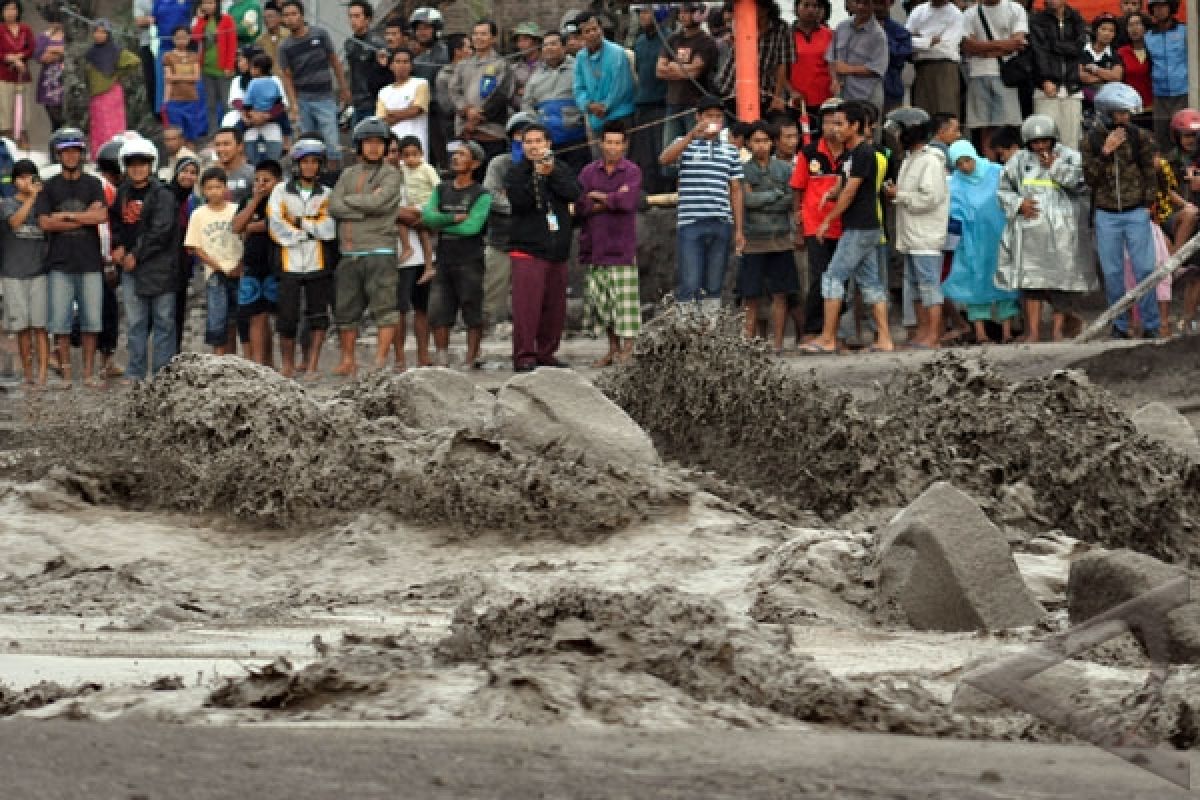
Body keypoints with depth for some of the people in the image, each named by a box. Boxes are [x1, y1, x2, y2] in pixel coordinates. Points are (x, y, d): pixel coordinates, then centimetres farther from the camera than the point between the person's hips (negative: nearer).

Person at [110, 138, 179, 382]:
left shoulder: (162, 194, -7)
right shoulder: (122, 193, 13)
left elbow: (161, 231, -13)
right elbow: (115, 223, 24)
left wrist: (136, 255, -11)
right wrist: (118, 247, 6)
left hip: (159, 265, -6)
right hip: (130, 267, 6)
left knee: (163, 320, -2)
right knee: (136, 321, 8)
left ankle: (162, 370, 0)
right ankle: (135, 371, 12)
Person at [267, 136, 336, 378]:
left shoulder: (326, 194, 7)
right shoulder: (281, 191, 4)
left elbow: (329, 230, -6)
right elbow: (276, 227, -8)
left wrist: (300, 222, -8)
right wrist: (313, 229, -7)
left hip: (319, 265, 1)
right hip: (290, 264, -1)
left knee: (318, 317, 0)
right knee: (287, 317, 0)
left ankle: (312, 365, 6)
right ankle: (287, 364, 14)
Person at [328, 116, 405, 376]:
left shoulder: (392, 175, 3)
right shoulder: (348, 174, 16)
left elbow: (378, 202, -13)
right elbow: (334, 206, 3)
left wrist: (348, 200, -1)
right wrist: (364, 209, -8)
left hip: (379, 250, -5)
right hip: (349, 253, 5)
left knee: (384, 306, -8)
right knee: (346, 308, 8)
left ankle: (381, 359, -5)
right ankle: (348, 360, 18)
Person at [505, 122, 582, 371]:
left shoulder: (561, 169, 12)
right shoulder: (517, 172, 3)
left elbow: (574, 193, -5)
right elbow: (518, 200, -12)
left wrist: (552, 173, -14)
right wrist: (537, 176, -20)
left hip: (557, 249, 4)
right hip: (527, 248, -4)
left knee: (555, 306, 7)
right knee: (526, 304, -13)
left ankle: (546, 352, 17)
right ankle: (524, 355, -14)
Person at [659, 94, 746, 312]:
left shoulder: (730, 151, 15)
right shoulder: (685, 144, 7)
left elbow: (736, 191, 15)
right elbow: (664, 158, -14)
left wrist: (739, 229, 9)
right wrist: (693, 134, -23)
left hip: (721, 225, 3)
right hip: (690, 224, -3)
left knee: (714, 286, 6)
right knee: (689, 284, -9)